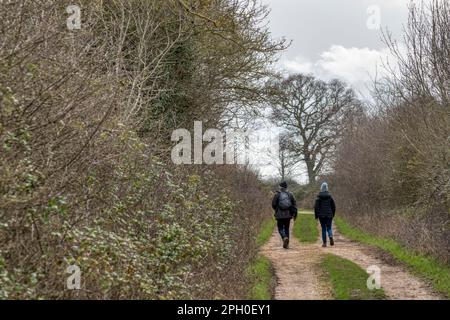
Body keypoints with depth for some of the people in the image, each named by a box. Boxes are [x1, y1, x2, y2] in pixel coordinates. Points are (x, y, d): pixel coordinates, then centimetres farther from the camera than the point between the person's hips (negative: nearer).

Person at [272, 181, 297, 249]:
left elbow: (273, 204, -4)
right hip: (288, 215, 3)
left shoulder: (277, 194, -6)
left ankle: (285, 237, -24)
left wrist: (276, 210, 16)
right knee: (286, 228, 13)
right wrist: (294, 213, 7)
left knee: (280, 228, 6)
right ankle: (286, 244, 12)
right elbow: (294, 204, 2)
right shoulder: (290, 194, 4)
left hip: (280, 215, -3)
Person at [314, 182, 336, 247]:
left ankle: (324, 242, 6)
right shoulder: (330, 197, 1)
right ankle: (331, 237, -20)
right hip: (329, 215, 1)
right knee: (329, 227, 9)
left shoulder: (319, 197, -5)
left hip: (321, 215, -1)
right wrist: (333, 214, 15)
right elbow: (333, 206, 4)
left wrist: (316, 216, 2)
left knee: (323, 228, 8)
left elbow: (316, 207, -7)